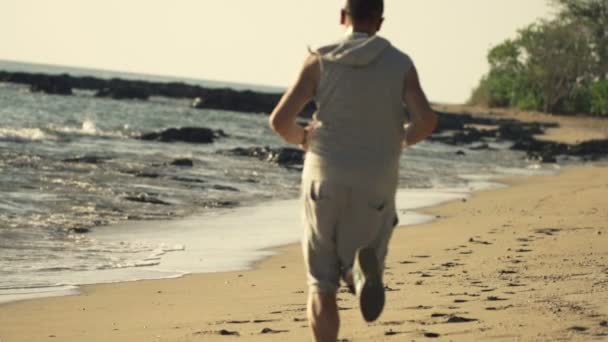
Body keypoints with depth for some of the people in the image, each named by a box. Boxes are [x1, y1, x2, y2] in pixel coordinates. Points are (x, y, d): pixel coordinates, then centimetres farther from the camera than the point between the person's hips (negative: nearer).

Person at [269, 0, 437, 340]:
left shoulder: (320, 61, -1)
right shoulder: (400, 64, 1)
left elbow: (281, 119, -9)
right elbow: (426, 121, -11)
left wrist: (301, 138, 14)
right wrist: (405, 138, 11)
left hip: (325, 181, 0)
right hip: (376, 185, 0)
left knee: (322, 284, 12)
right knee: (355, 271, 17)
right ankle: (363, 269, -21)